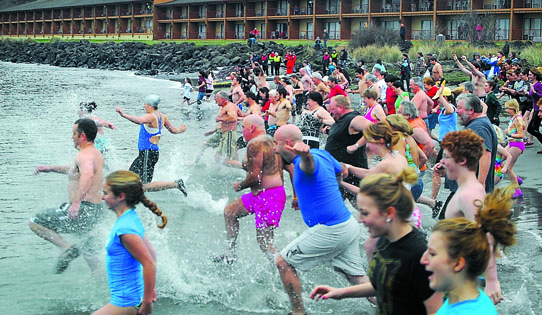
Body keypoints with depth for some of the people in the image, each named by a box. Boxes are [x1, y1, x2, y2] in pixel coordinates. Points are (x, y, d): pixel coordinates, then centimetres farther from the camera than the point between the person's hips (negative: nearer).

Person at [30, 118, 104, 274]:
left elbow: (88, 174, -39)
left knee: (34, 223, -1)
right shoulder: (96, 153, 15)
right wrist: (52, 168, 37)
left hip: (83, 209, -9)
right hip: (96, 211, 9)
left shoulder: (85, 155, -15)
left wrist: (77, 202, -45)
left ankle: (67, 248, -17)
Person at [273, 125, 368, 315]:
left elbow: (309, 163, -42)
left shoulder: (307, 161, -16)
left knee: (284, 262, 2)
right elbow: (341, 171, 32)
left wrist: (304, 154, -66)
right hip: (349, 224, 10)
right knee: (357, 277, 13)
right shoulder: (322, 154, 13)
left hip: (330, 232, -10)